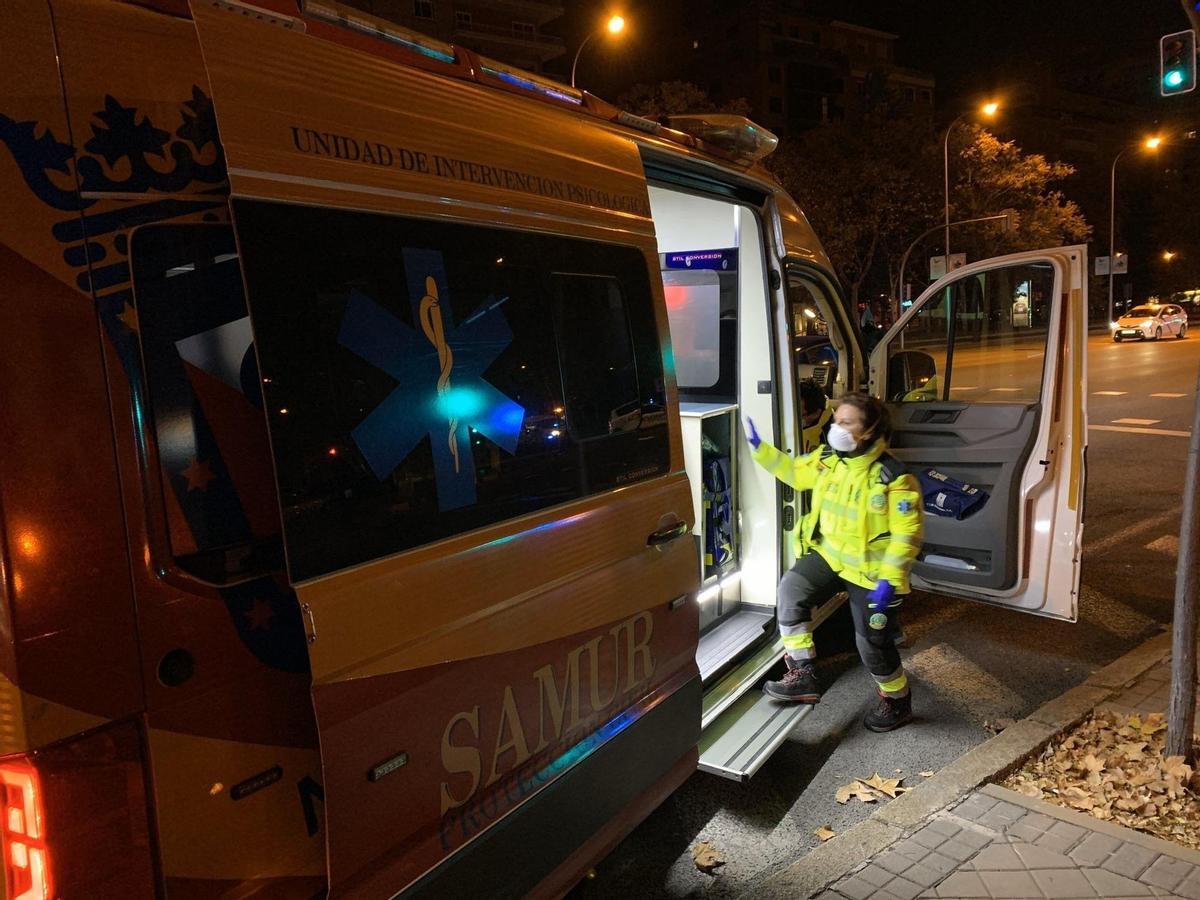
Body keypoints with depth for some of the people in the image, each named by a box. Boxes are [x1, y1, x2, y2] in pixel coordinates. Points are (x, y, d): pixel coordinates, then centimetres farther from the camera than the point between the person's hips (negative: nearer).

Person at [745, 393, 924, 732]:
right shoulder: (827, 458, -4)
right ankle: (802, 676, -7)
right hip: (829, 554, 6)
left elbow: (907, 534, -20)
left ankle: (897, 701, 34)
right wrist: (759, 447, 5)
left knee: (873, 642, 4)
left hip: (870, 570, -6)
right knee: (792, 588, -17)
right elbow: (794, 471, 14)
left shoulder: (893, 477, -23)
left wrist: (889, 580, -24)